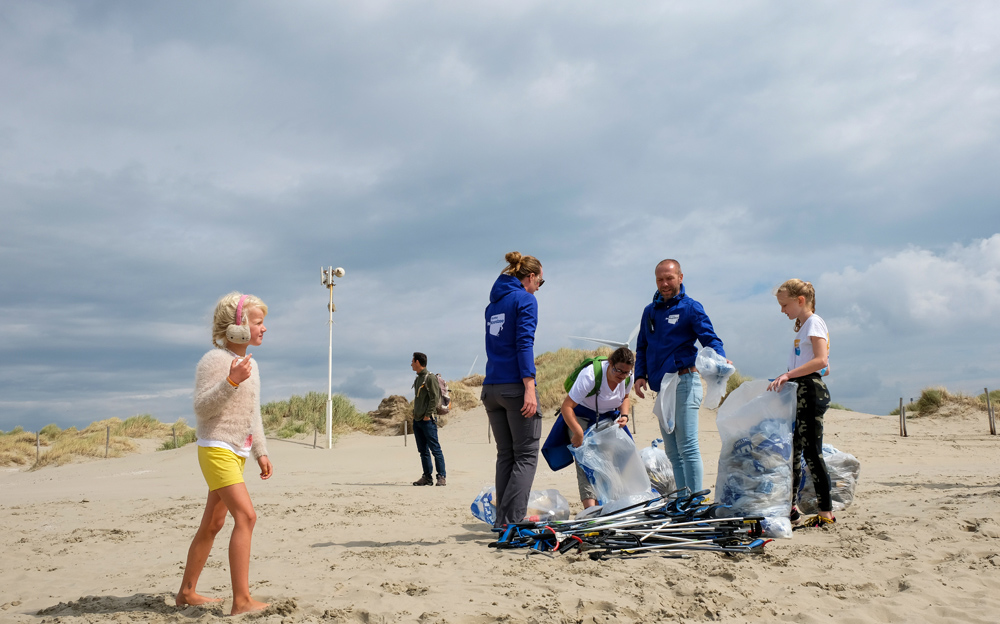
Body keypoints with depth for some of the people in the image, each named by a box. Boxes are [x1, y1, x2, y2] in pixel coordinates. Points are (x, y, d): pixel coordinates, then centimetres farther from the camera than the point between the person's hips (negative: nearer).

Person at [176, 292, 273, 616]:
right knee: (246, 515, -19)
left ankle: (187, 592, 27)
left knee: (212, 524, 15)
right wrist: (231, 381, -29)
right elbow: (201, 407, -18)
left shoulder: (251, 364, 14)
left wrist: (261, 453, 18)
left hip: (238, 452, 9)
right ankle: (242, 600, -18)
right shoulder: (214, 360, -12)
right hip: (216, 449, -9)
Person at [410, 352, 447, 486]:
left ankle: (442, 477, -4)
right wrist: (415, 415, 13)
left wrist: (428, 415, -16)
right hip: (417, 420, 9)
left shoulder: (430, 377, -8)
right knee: (423, 450, 8)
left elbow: (435, 398, -13)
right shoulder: (417, 379, 19)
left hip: (428, 420, -9)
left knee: (435, 448, -7)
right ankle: (427, 477, 12)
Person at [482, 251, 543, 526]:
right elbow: (524, 343, -15)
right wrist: (529, 387, -19)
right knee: (526, 455, -2)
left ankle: (503, 521, 10)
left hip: (491, 387, 7)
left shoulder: (493, 303, 19)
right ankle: (510, 521, -10)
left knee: (505, 455, 12)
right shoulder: (525, 299, -4)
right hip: (515, 386, -7)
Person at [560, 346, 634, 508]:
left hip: (608, 417, 5)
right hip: (581, 417, -5)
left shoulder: (628, 377, -12)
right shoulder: (590, 375, -32)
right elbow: (566, 406, -31)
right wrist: (578, 432, -39)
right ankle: (589, 504, -32)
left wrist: (624, 415, -8)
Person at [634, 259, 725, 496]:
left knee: (687, 447, -10)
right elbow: (642, 348, 21)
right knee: (672, 451, 10)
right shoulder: (650, 311, 17)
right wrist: (640, 375, 6)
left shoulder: (691, 307, -1)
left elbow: (711, 339, -9)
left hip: (683, 382, -7)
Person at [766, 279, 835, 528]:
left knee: (811, 452, -8)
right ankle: (790, 507, 19)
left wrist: (789, 374, -27)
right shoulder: (804, 325, 19)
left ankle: (826, 512, -2)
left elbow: (821, 361, -23)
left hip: (810, 390, -10)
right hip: (801, 392, 10)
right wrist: (788, 378, 18)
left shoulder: (814, 322, -9)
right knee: (793, 450, 12)